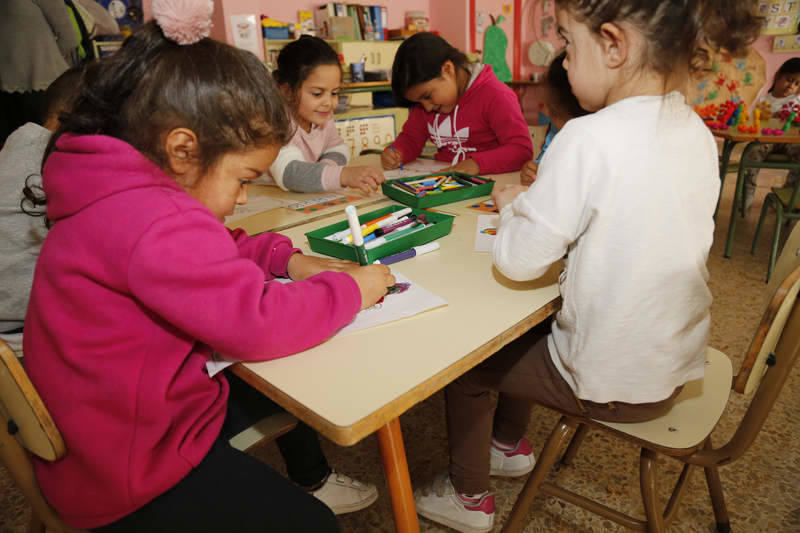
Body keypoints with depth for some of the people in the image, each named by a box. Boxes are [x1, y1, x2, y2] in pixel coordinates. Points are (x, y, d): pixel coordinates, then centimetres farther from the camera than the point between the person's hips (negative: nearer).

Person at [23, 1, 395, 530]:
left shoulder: (123, 194, 1)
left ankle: (312, 479, 45)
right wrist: (350, 287, -20)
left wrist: (287, 258, -2)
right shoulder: (154, 224, -33)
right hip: (129, 475, -9)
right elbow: (259, 323, -36)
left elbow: (219, 252, 14)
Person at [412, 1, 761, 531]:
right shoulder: (697, 131, -2)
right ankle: (511, 446, 47)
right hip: (678, 362, 8)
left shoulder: (590, 138, -27)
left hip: (614, 385, -8)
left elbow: (518, 261, -21)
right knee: (520, 327, 27)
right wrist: (541, 199, 5)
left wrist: (514, 204, -2)